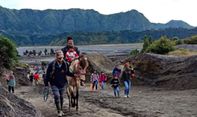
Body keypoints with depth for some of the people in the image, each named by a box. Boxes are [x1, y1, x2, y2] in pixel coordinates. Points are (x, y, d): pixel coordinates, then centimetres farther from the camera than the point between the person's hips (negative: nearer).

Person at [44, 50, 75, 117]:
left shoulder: (65, 64, -5)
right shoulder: (52, 64, -16)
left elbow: (67, 73, 10)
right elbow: (47, 75, -9)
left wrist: (73, 75, -7)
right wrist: (46, 84, -9)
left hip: (62, 84, 4)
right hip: (54, 84, -4)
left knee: (61, 97, 14)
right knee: (57, 96, -17)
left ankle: (61, 110, 31)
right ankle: (59, 111, -8)